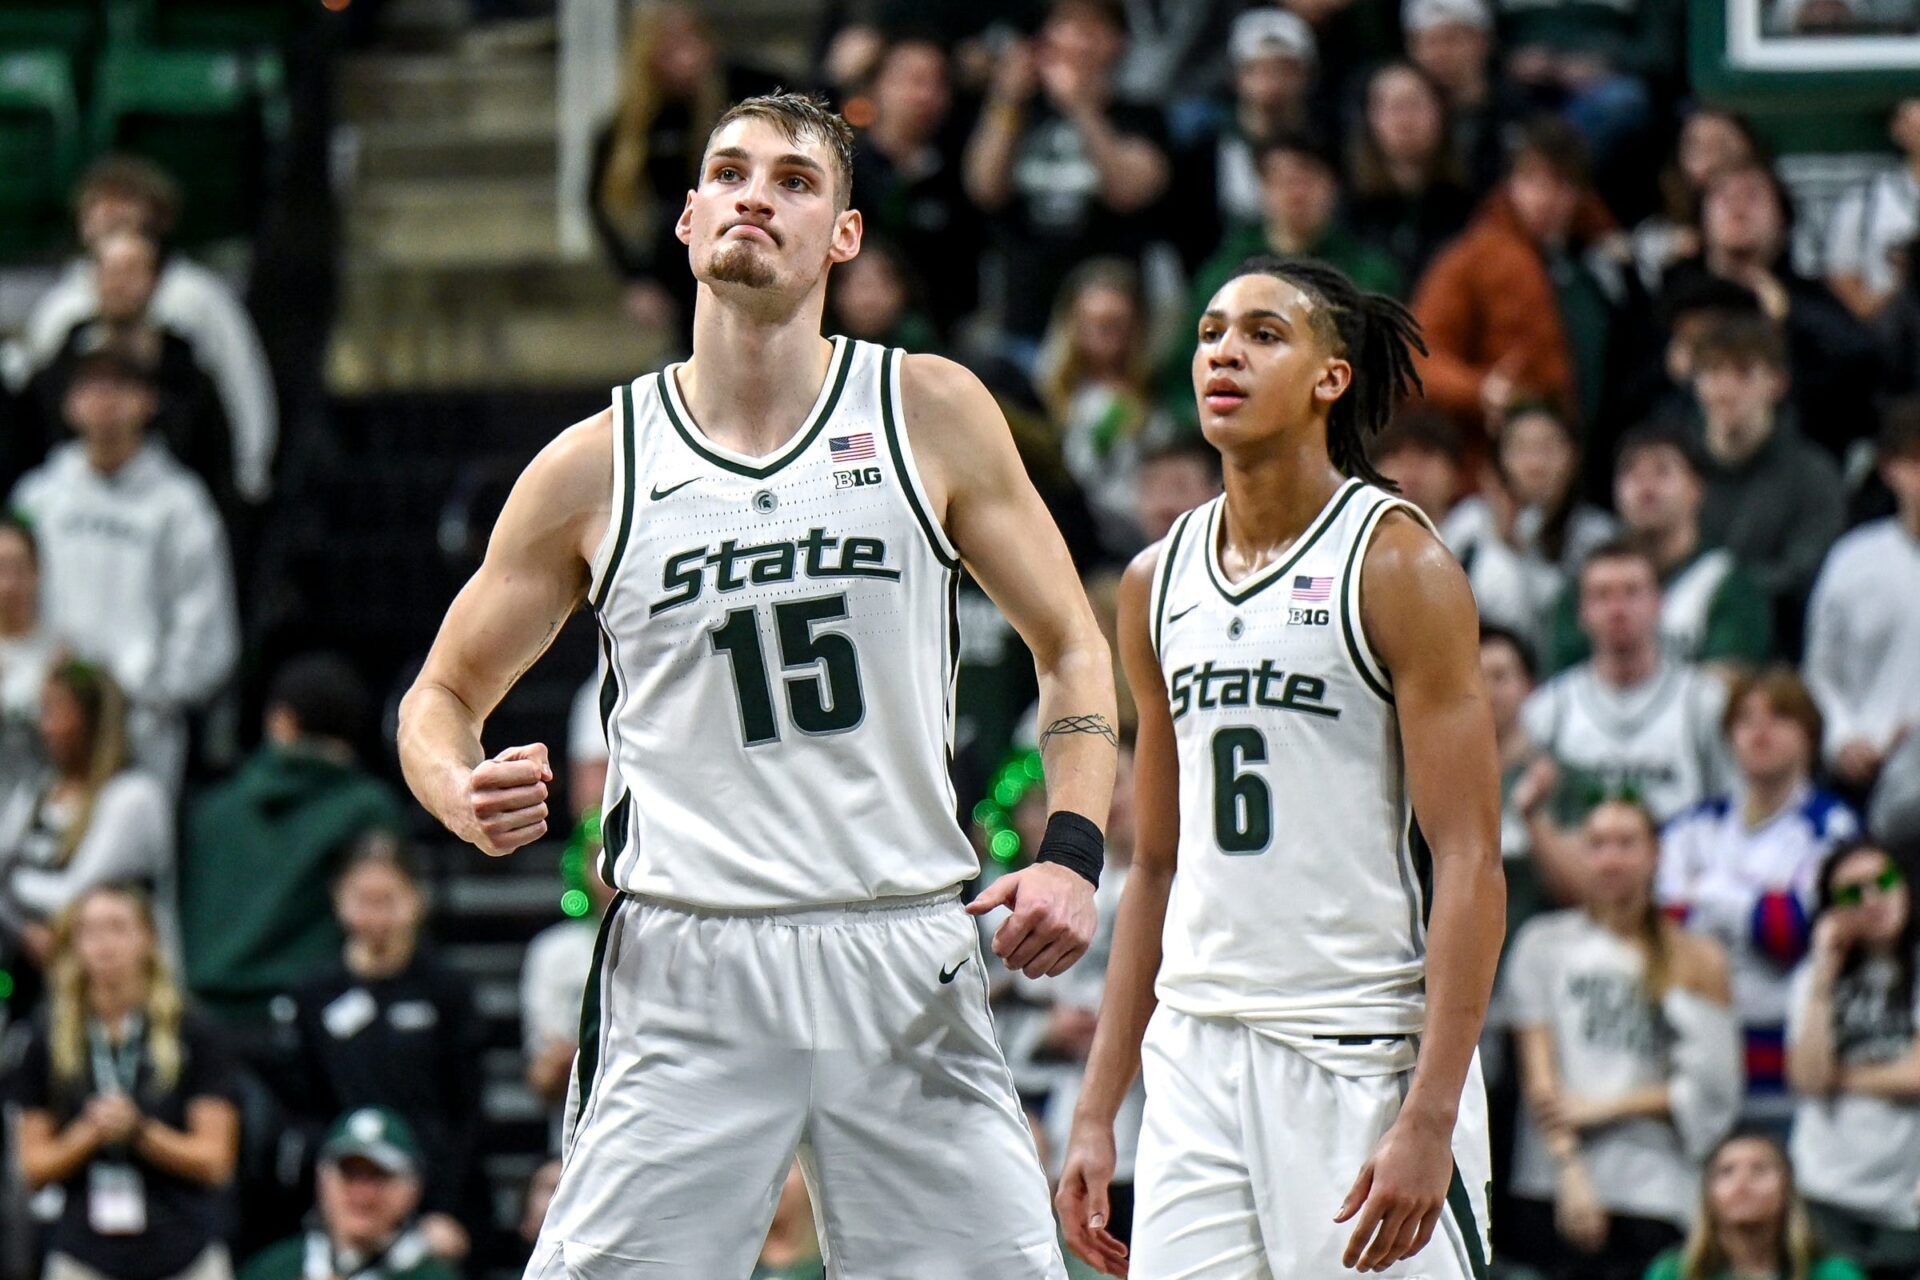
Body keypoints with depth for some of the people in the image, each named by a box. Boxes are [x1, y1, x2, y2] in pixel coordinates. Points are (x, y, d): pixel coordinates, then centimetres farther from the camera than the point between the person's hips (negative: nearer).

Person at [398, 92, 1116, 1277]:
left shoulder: (931, 414, 5)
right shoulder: (597, 467, 4)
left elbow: (1071, 647, 12)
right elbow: (443, 696, 13)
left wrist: (1072, 852, -4)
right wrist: (465, 796, -10)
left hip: (907, 957, 1)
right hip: (687, 964, -1)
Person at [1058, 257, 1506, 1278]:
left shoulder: (1397, 567, -6)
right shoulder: (1159, 583, 13)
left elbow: (1469, 866, -11)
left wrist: (1429, 1118, -20)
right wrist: (1096, 1110, 13)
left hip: (1363, 1061, -6)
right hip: (1196, 1062, 6)